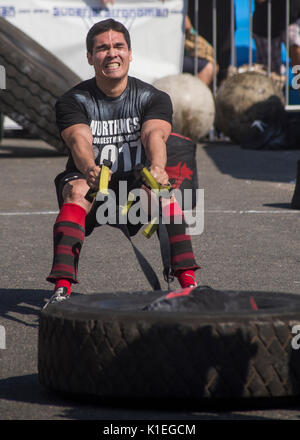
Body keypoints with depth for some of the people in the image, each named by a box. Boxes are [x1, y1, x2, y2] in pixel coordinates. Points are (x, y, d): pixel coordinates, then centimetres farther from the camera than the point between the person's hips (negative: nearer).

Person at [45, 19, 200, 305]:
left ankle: (188, 282, -35)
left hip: (135, 184, 0)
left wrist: (157, 168, -44)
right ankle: (62, 289, -44)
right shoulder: (73, 101, -1)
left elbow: (154, 134, -20)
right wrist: (90, 169, -45)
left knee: (162, 191, -31)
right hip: (91, 181, 0)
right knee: (76, 192, -33)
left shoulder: (153, 98, 1)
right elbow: (79, 140, -21)